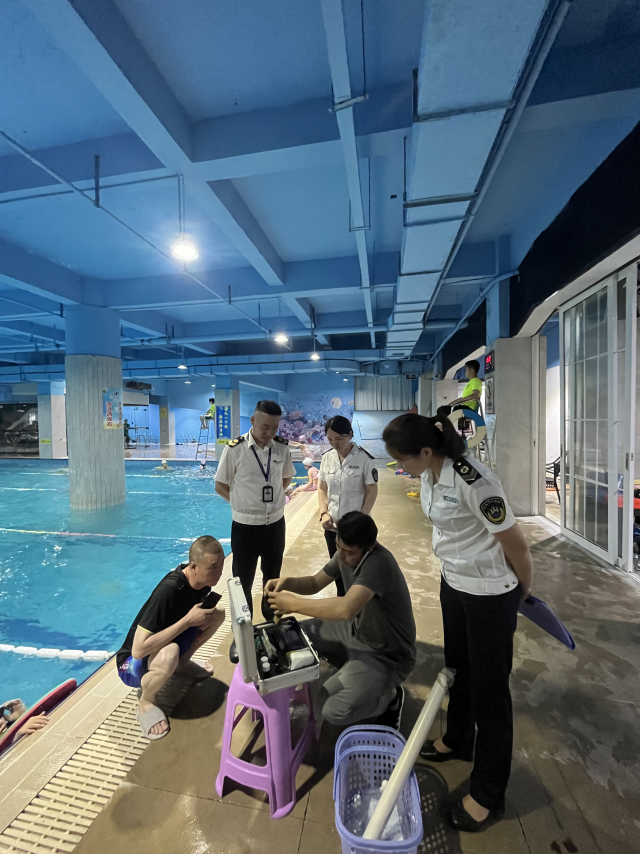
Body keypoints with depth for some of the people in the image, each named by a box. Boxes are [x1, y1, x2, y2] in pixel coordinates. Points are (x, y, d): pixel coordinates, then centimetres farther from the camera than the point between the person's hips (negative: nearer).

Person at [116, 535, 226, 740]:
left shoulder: (201, 579, -13)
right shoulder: (168, 591, -36)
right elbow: (139, 649, -35)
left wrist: (207, 613, -14)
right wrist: (188, 620, -34)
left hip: (164, 644, 6)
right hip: (133, 664, -6)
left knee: (217, 613, -10)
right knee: (169, 654, -39)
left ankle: (182, 664, 12)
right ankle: (145, 703, -6)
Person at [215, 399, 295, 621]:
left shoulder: (282, 447, -5)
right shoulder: (235, 449, -16)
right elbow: (220, 486, -4)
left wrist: (274, 498, 4)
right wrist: (242, 503, -4)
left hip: (275, 524, 4)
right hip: (245, 526, -3)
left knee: (273, 578, 23)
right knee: (243, 582, 13)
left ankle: (272, 621, 46)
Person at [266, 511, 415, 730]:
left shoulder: (379, 563, -35)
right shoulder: (345, 554, -8)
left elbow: (345, 609, -47)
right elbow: (316, 582, 4)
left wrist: (294, 604, -35)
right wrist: (288, 583, -18)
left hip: (387, 654, -8)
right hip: (357, 631, 8)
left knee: (333, 710, -21)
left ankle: (390, 696, 6)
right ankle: (353, 673, 17)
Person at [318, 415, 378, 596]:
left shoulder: (363, 458, -13)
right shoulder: (327, 458, 0)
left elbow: (372, 491, -9)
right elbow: (322, 488, 7)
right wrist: (324, 513, -6)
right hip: (332, 525, 4)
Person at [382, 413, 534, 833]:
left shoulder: (473, 482, -32)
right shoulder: (431, 474, -6)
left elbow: (516, 544, -20)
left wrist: (525, 590, -4)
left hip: (491, 594, -8)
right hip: (453, 583, 8)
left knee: (489, 687, 11)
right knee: (458, 668, 27)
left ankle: (488, 796, 36)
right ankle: (458, 741, 53)